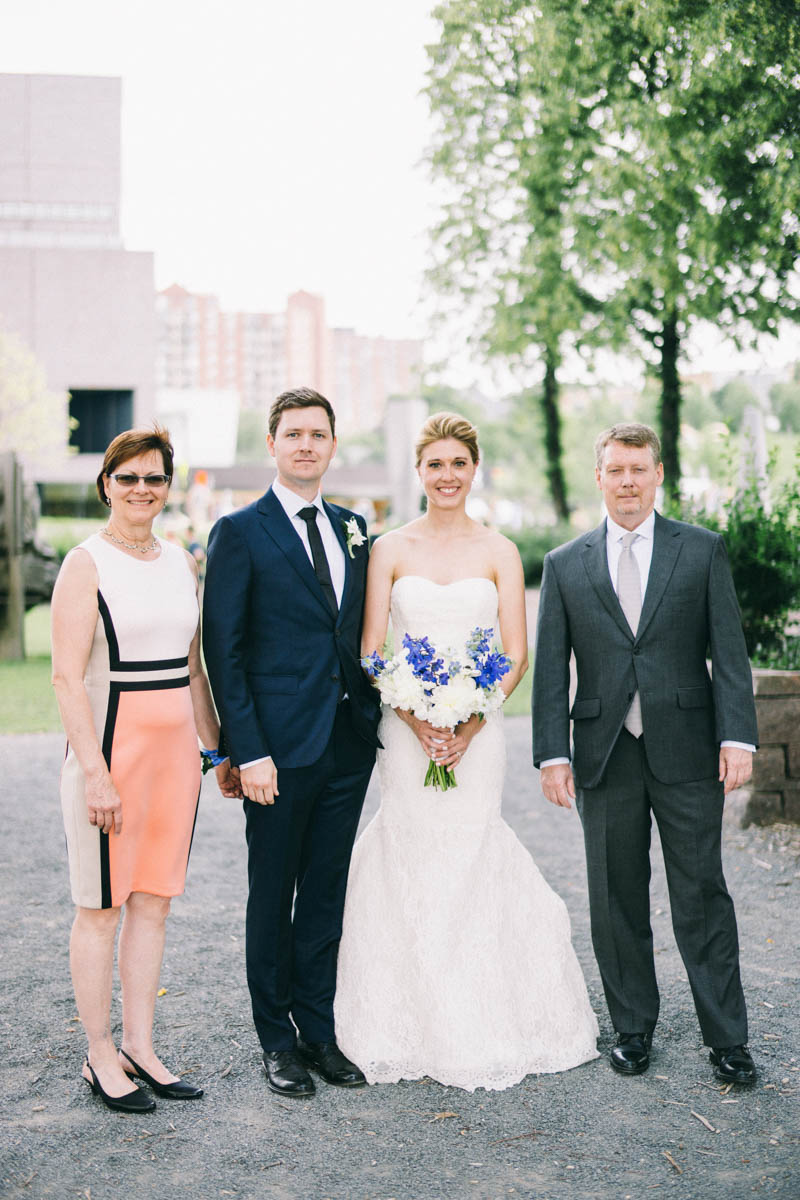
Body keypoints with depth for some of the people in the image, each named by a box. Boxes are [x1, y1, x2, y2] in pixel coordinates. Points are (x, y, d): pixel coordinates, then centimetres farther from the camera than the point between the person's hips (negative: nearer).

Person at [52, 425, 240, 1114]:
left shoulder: (182, 562, 12)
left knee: (153, 903, 11)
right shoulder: (86, 563, -7)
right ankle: (101, 1058, 15)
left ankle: (140, 1048, 21)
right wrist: (94, 771, -19)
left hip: (175, 749, 6)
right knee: (101, 908, 3)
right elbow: (68, 676, -13)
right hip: (111, 746, -6)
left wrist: (219, 749, 16)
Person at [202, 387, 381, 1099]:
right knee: (273, 896, 7)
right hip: (279, 746, -5)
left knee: (327, 894, 13)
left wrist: (377, 717, 6)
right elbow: (223, 651, -8)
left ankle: (319, 1031, 25)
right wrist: (248, 751, -14)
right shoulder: (240, 533, -5)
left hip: (348, 744, 5)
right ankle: (278, 1040, 21)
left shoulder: (352, 529, 12)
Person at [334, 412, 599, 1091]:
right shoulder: (390, 549, 5)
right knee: (410, 854, -1)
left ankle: (483, 1030, 14)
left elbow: (517, 656, 1)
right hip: (404, 727, 0)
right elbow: (371, 652, 1)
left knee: (470, 851, -2)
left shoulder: (499, 552, 4)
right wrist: (416, 720, -12)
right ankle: (416, 1030, 13)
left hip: (477, 727, 0)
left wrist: (470, 722, -12)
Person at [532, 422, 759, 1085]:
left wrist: (737, 737, -9)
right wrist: (552, 755, -3)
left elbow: (730, 652, 1)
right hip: (605, 755, 2)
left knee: (703, 895, 2)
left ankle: (728, 1039, 13)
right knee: (617, 901, 9)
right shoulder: (565, 565, 7)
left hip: (687, 753, -1)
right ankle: (633, 1028, 23)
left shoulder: (703, 550, 4)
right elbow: (551, 670, 5)